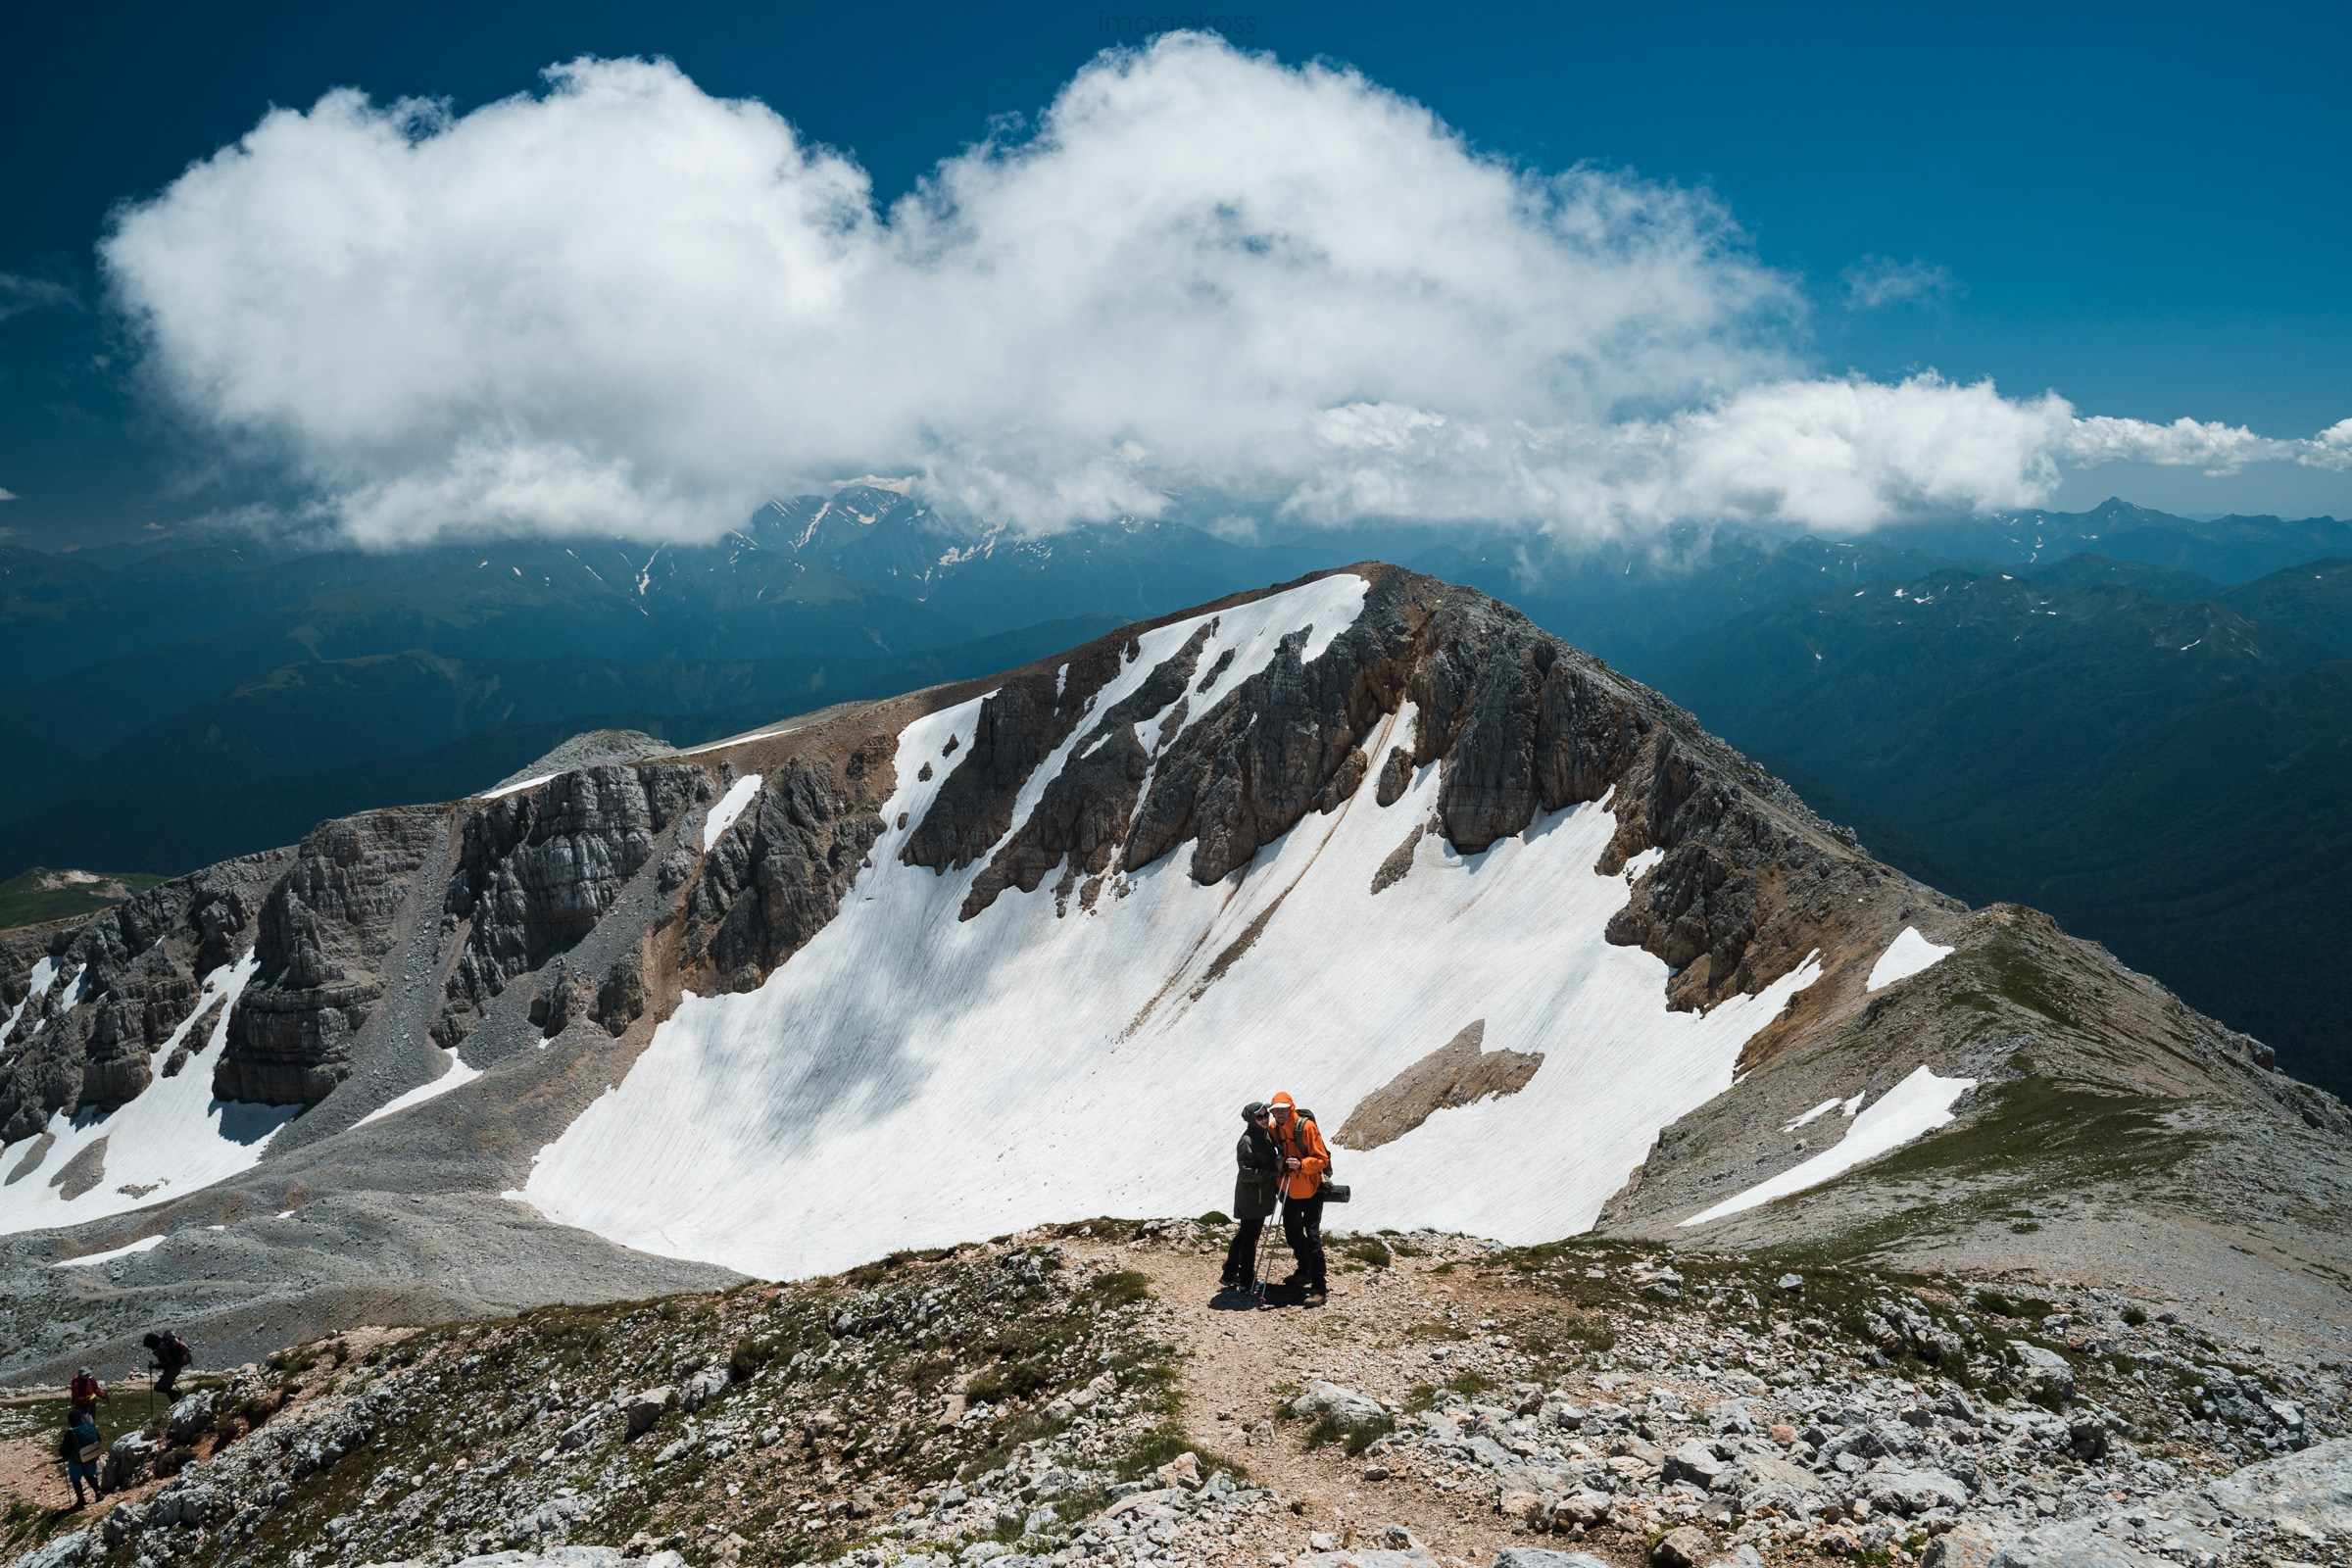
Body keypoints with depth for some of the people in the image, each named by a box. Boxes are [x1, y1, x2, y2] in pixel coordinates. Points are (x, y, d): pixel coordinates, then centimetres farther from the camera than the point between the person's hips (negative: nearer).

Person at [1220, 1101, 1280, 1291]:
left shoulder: (1266, 1134, 7)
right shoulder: (1247, 1141, -21)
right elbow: (1247, 1173, -24)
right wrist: (1274, 1168, -23)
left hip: (1260, 1196, 9)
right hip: (1251, 1199, -9)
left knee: (1243, 1236, 17)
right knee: (1249, 1238, 2)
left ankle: (1230, 1275, 27)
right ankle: (1247, 1281, 14)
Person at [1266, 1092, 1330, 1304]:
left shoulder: (1307, 1127, -17)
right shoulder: (1274, 1129, 1)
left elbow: (1322, 1159, -18)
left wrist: (1301, 1164, -33)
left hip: (1311, 1191, -7)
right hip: (1289, 1190, 7)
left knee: (1312, 1236, -12)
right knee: (1292, 1233, 19)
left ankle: (1317, 1287, -10)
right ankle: (1304, 1271, 41)